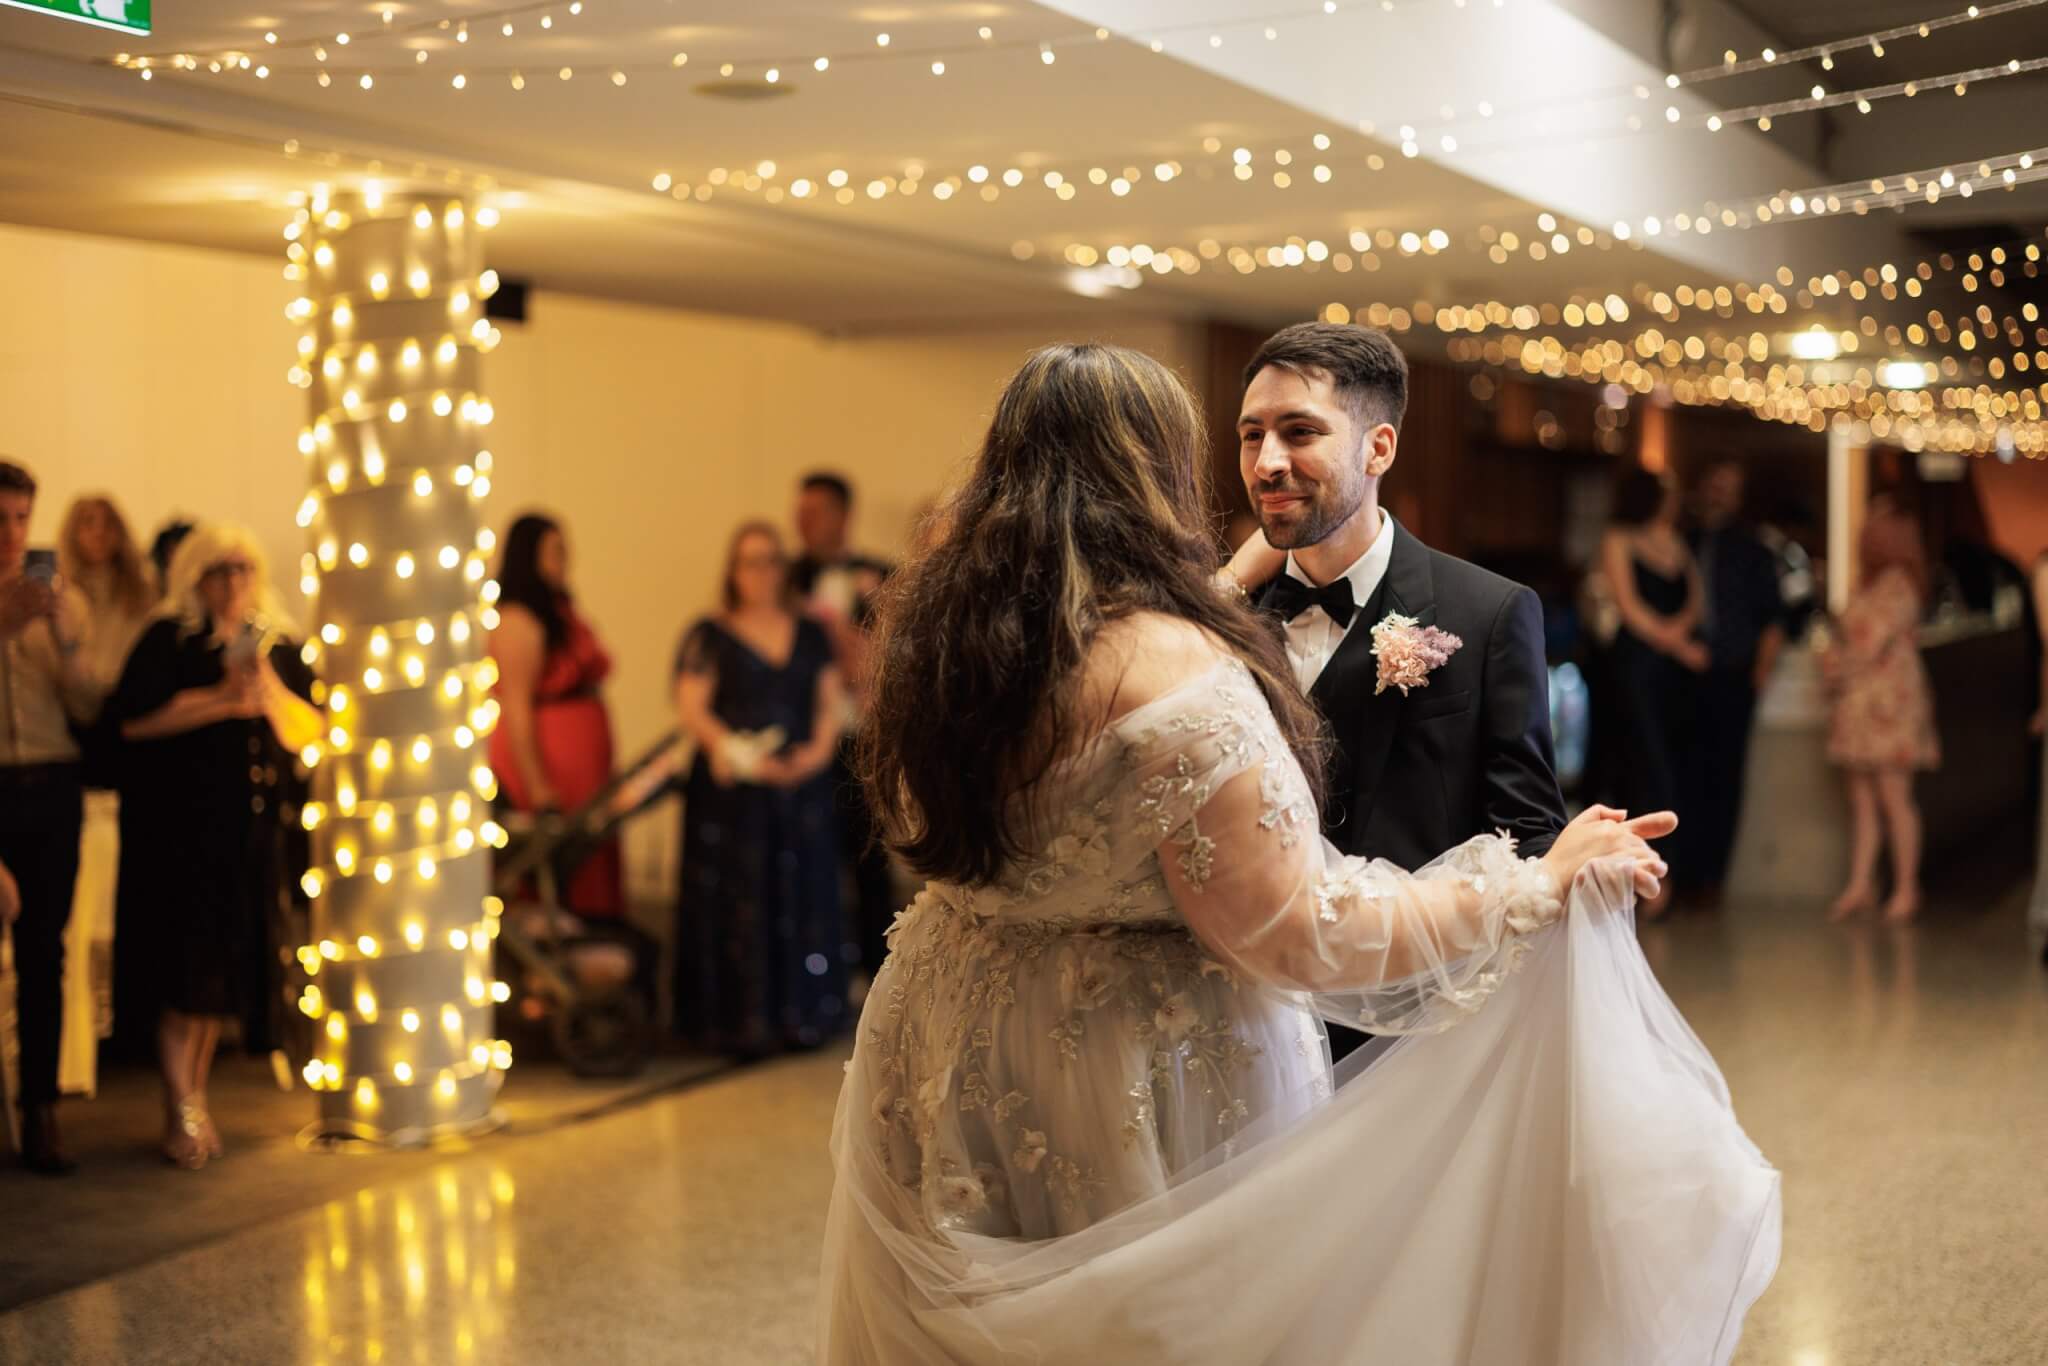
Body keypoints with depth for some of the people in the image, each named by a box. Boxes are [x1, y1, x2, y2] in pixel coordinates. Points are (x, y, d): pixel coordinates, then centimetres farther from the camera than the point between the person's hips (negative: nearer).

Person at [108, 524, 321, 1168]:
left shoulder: (278, 647, 11)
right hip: (180, 830, -5)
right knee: (189, 970, -7)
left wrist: (269, 691, -12)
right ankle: (181, 1115, 1)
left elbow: (308, 734, 5)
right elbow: (133, 716, -15)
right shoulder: (168, 638, -2)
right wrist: (222, 699, -16)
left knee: (224, 970, 8)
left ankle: (194, 1102, 20)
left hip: (253, 831, 5)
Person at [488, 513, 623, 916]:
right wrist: (537, 785, -18)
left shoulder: (559, 611, 14)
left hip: (580, 764, 8)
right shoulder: (519, 620, -11)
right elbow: (515, 708, -15)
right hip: (544, 762, -8)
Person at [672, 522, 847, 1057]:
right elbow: (691, 706, -6)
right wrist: (734, 751, -20)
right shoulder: (709, 636, 2)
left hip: (802, 786, 4)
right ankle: (741, 1025, 0)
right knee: (738, 904, -4)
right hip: (734, 791, -3)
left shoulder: (809, 633, 13)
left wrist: (819, 749, -9)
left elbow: (832, 698, 10)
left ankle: (802, 1015, 11)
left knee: (803, 901, 4)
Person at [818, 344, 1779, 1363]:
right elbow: (1300, 936, -24)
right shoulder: (1169, 667, -24)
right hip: (1131, 1089, -6)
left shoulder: (933, 628, -1)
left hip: (949, 1067, 7)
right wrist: (1544, 884, -14)